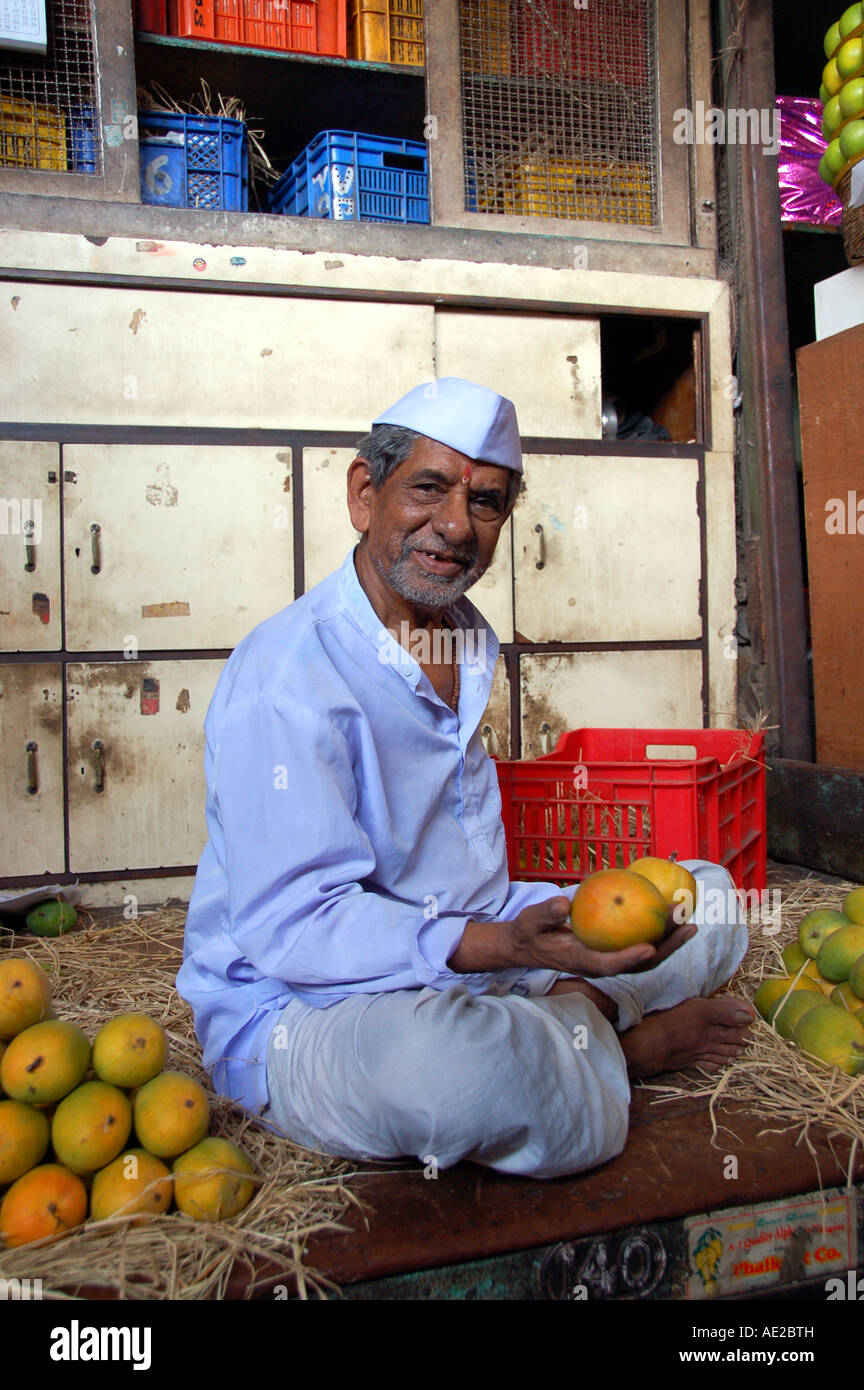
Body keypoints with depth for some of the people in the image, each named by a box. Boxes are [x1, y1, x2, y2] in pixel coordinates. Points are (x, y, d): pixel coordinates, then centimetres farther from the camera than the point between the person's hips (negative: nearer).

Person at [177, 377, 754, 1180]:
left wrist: (538, 927, -4)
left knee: (706, 898, 11)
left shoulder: (467, 639, 8)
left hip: (474, 957, 8)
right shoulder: (285, 676, -22)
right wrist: (506, 946, -37)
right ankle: (618, 1040, -7)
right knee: (468, 1067, -39)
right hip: (301, 1012, -7)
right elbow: (292, 930, -26)